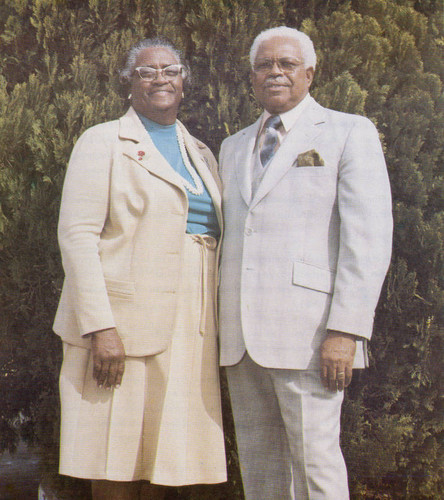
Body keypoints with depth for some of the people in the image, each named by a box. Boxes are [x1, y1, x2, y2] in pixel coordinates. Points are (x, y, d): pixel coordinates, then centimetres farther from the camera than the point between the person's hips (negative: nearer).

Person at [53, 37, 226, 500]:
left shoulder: (200, 153, 19)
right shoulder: (103, 142, 2)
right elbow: (77, 235, -8)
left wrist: (221, 327, 10)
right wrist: (100, 326, -18)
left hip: (188, 331, 5)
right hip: (123, 328, -5)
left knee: (160, 461, 7)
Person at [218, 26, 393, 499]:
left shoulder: (349, 133, 2)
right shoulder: (233, 147, 20)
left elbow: (369, 238, -7)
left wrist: (346, 330, -16)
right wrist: (216, 320, 14)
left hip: (306, 330, -5)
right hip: (240, 334, 6)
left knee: (314, 457, -5)